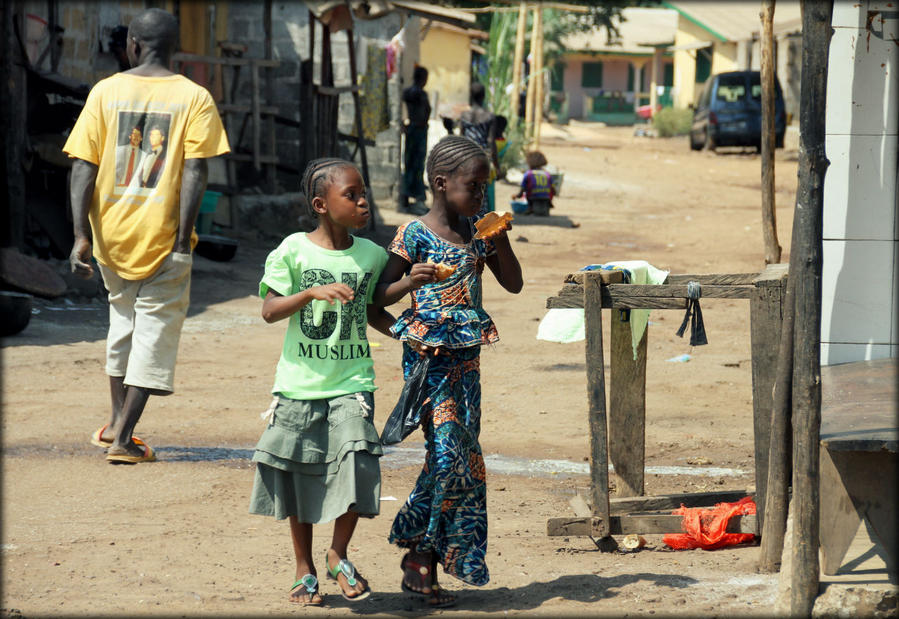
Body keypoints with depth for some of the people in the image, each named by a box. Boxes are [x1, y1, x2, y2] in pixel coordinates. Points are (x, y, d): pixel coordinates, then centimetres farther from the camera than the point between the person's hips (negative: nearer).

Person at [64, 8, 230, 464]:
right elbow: (195, 173, -12)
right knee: (156, 329, 4)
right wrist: (183, 241, -12)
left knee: (123, 318, 23)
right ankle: (123, 439, -3)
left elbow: (83, 166, -5)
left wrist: (81, 234, -6)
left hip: (111, 233, 3)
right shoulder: (194, 97, -3)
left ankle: (117, 423, 28)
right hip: (162, 233, -3)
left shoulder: (105, 92, 1)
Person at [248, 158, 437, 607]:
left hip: (352, 382, 1)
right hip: (300, 383, -1)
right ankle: (305, 570, 24)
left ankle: (338, 555, 7)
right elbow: (269, 310, -9)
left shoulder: (372, 255, 5)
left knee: (356, 464, -16)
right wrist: (313, 291, -21)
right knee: (298, 476, 8)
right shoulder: (294, 251, -5)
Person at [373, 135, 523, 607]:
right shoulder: (414, 235, -6)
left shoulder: (476, 233, 11)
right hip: (429, 356, -7)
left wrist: (500, 241, 0)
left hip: (466, 356, 7)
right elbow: (380, 293, -6)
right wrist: (415, 282, -25)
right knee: (446, 450, -15)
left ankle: (429, 556, 10)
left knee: (463, 456, 4)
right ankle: (419, 554, -3)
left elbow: (513, 284, 15)